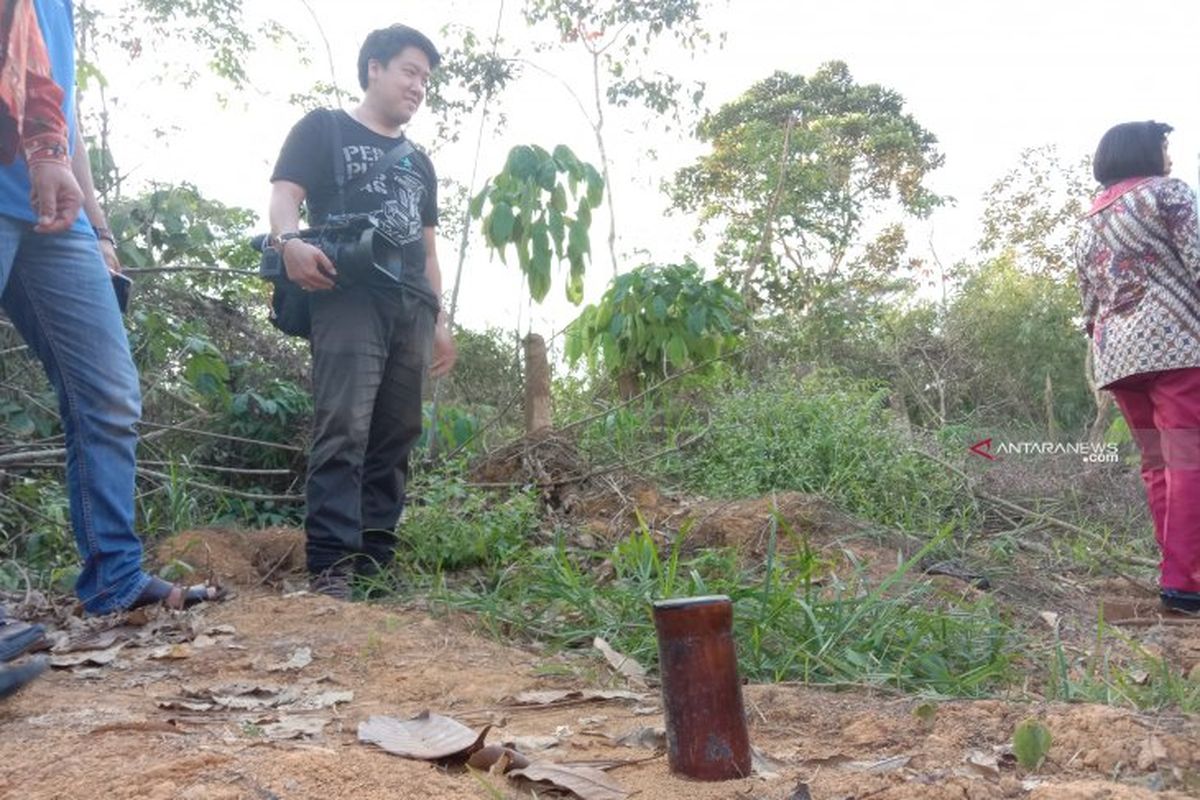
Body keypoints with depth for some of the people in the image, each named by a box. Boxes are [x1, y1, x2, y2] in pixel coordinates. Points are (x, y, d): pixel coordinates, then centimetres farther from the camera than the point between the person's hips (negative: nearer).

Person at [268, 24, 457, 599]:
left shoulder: (418, 164, 29)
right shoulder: (324, 129, 13)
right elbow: (285, 194, 0)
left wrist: (439, 319, 19)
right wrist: (289, 241, -23)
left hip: (410, 308, 6)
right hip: (348, 296, -6)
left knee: (395, 437, 2)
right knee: (343, 430, -18)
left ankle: (375, 556, 6)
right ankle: (331, 564, -20)